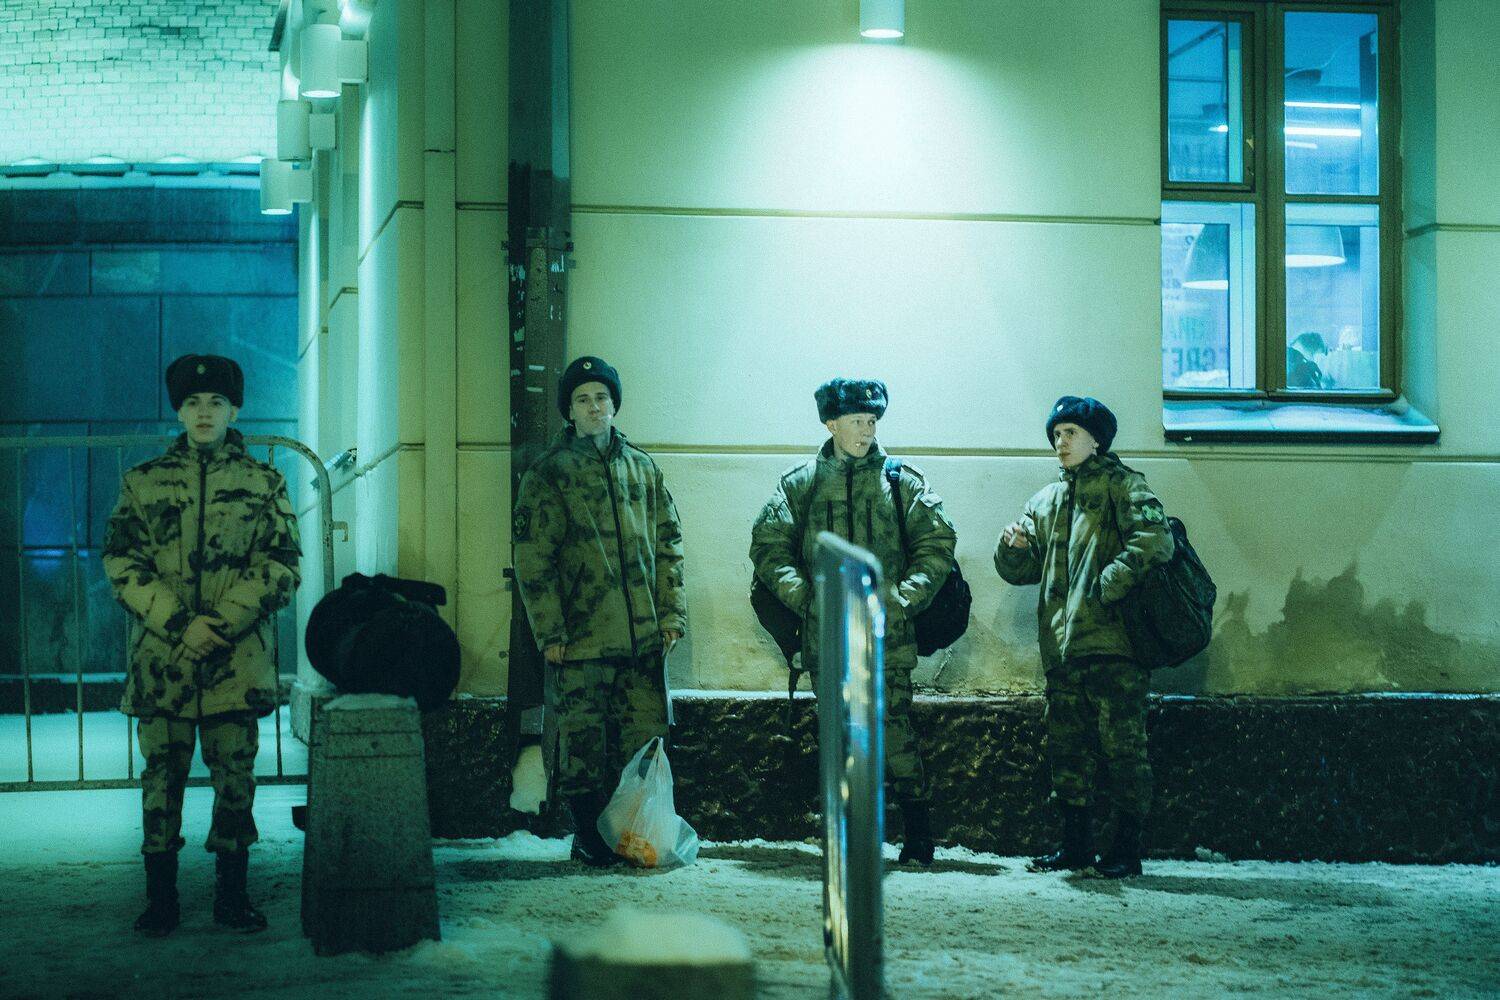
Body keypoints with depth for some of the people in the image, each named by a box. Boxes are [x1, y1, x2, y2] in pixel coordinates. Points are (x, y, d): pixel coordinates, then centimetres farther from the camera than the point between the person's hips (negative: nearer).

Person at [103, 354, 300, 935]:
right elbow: (122, 565, 2)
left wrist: (220, 624, -10)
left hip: (238, 660, 0)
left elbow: (282, 566, 2)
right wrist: (180, 624, -11)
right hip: (161, 660, 0)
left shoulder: (264, 484, 9)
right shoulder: (143, 482, 9)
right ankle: (160, 898, 8)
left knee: (235, 774, 2)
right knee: (162, 774, 1)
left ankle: (232, 895, 11)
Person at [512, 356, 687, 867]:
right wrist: (550, 631, -10)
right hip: (581, 637, -4)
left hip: (644, 636, 4)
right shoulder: (549, 474, 0)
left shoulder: (642, 469, 13)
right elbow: (533, 559, -4)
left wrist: (671, 613, 6)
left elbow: (668, 544, 15)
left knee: (645, 739, 3)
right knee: (583, 742, 1)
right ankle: (589, 834, 12)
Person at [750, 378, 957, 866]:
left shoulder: (903, 482, 7)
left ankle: (918, 835, -2)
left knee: (893, 729, -10)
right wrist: (804, 596, -6)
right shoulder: (800, 483, 10)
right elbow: (767, 546, 7)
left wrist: (901, 598, -7)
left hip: (887, 634, -2)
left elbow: (936, 544, 5)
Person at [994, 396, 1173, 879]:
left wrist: (1105, 588, -17)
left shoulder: (1121, 485, 0)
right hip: (1062, 647, 7)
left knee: (1121, 745, -5)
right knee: (1065, 748, 8)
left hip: (1113, 641, -7)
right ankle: (1076, 844, 16)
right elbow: (1019, 570, 22)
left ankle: (1126, 849, -1)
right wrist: (1014, 545, -1)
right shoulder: (1046, 502, 22)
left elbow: (1154, 541, -16)